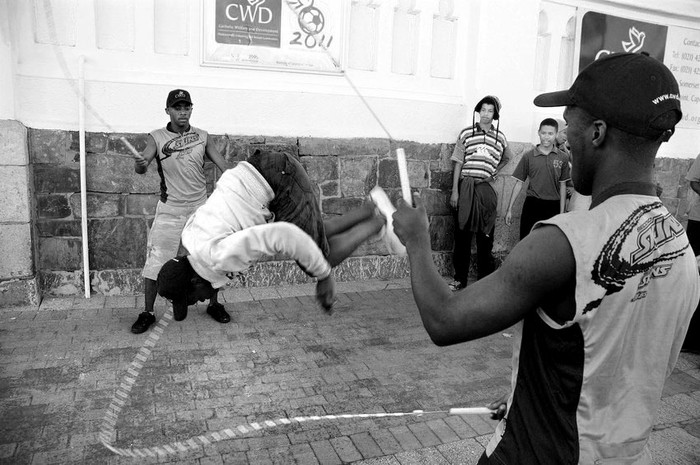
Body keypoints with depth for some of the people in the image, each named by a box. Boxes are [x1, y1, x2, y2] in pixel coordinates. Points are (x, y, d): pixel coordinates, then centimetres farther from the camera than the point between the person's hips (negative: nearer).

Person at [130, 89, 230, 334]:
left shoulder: (202, 136, 2)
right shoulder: (157, 137, -3)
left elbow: (224, 167, -1)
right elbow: (141, 168, -15)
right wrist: (140, 164, -39)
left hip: (200, 207, 2)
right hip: (169, 210, -1)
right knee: (155, 262, -1)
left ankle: (214, 305, 26)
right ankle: (147, 313, 15)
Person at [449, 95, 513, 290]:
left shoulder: (500, 137, 9)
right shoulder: (466, 133, 3)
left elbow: (507, 158, 28)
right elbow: (458, 163, 1)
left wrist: (494, 172, 11)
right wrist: (455, 191, -5)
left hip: (486, 189, 2)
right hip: (466, 188, -1)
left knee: (486, 235, 5)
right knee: (462, 234, 2)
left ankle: (485, 278, 14)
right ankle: (460, 278, 10)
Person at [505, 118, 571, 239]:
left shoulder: (562, 158, 3)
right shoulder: (528, 156, 1)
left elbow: (562, 186, 7)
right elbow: (519, 183, 4)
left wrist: (562, 213, 4)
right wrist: (510, 209, 1)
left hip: (553, 207, 1)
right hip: (532, 205, -1)